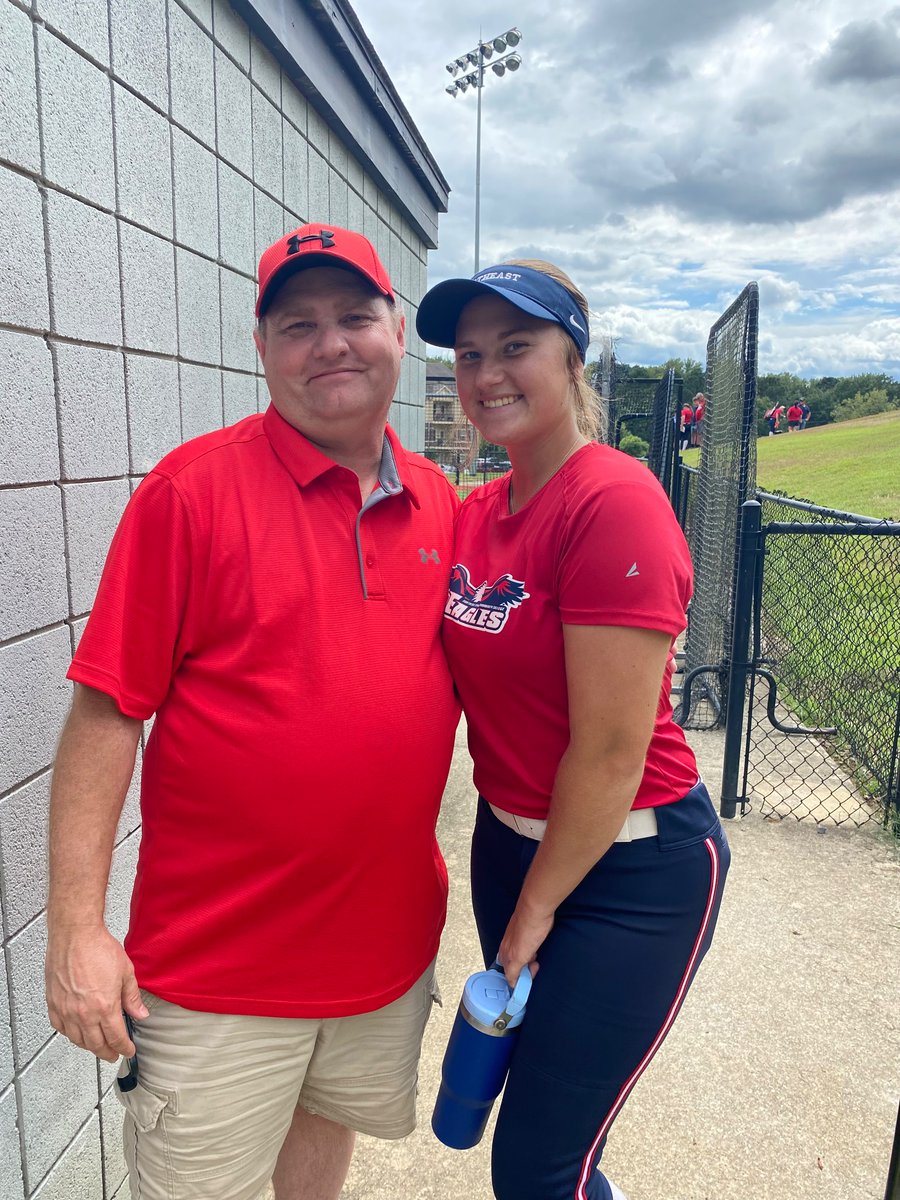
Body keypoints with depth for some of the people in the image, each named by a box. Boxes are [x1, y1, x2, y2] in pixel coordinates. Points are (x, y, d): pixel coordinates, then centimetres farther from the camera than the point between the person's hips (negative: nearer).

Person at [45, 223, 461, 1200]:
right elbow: (106, 712, -13)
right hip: (221, 957, -4)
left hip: (391, 937, 5)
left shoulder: (439, 504, 2)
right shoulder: (192, 488, -13)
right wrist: (76, 930, -14)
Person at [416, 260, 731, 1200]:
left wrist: (537, 904, -10)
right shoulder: (476, 512, 2)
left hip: (629, 869, -7)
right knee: (533, 1080, 25)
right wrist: (507, 864, 4)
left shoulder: (614, 502, -21)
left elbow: (612, 749, -21)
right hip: (508, 840, 7)